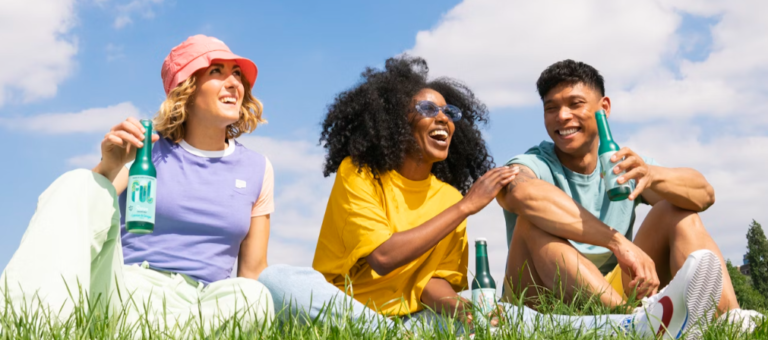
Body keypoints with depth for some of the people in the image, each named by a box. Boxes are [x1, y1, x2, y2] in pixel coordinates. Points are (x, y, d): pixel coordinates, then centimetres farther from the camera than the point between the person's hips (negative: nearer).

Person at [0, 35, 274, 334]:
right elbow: (79, 209, -3)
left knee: (255, 297, -33)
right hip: (119, 288, 0)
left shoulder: (256, 170, 12)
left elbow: (253, 273, 13)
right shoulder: (147, 148, 9)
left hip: (191, 308, 1)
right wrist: (109, 167, -21)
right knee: (81, 184, -23)